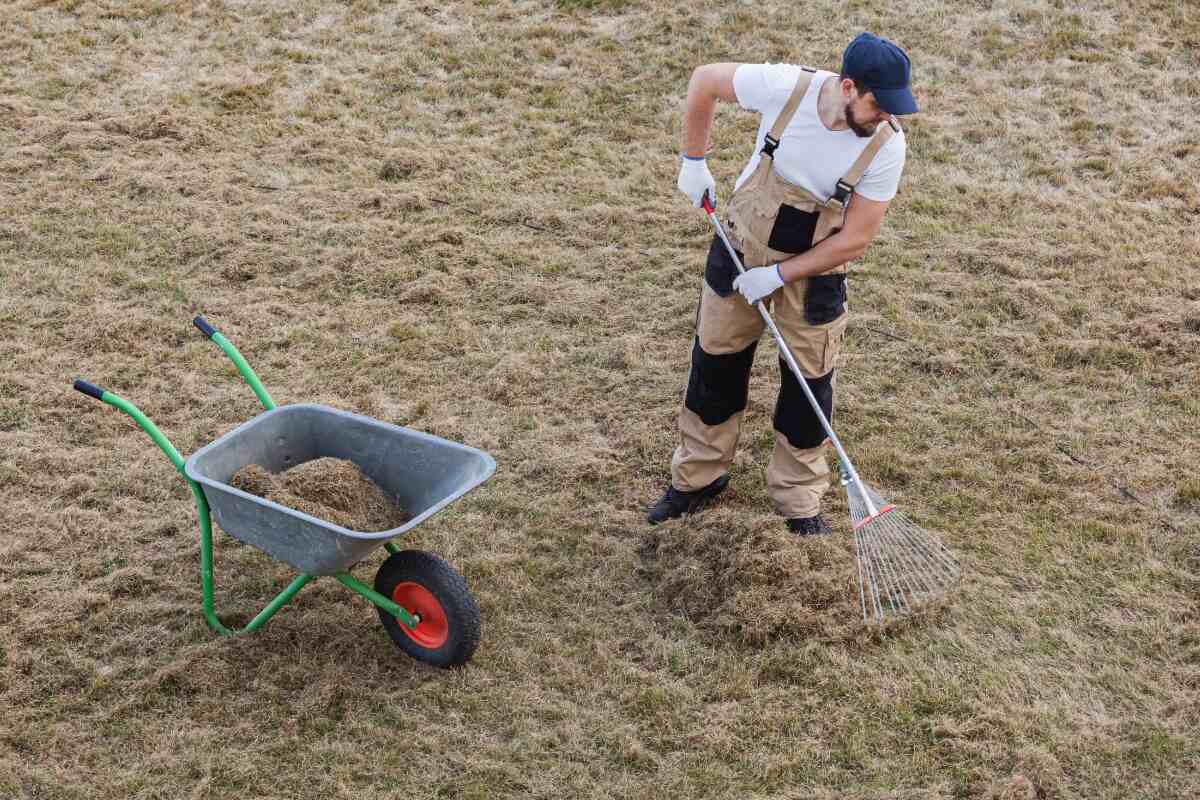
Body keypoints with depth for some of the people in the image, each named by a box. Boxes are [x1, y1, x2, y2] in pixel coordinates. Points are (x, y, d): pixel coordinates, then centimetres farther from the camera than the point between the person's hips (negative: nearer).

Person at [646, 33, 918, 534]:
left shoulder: (887, 146, -26)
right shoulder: (785, 87, -27)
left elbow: (856, 239, -20)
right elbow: (704, 80, -10)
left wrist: (778, 275, -19)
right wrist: (693, 162, -5)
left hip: (815, 268, -1)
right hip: (743, 246, 1)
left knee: (809, 383, 6)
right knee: (716, 362, 12)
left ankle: (798, 499, 26)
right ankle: (698, 478, 31)